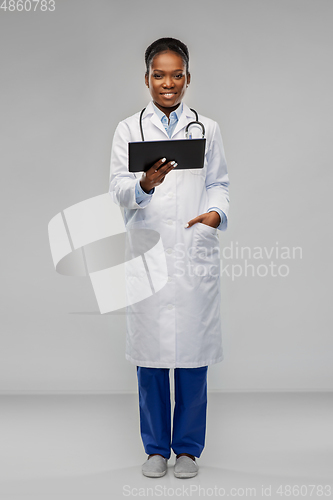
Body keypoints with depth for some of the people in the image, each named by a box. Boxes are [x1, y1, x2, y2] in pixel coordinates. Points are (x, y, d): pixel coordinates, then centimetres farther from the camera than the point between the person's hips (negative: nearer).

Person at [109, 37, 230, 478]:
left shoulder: (207, 129, 12)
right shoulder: (129, 129, 9)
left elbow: (218, 183, 10)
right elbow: (118, 189, 1)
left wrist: (217, 212, -11)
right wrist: (146, 183, -20)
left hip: (196, 253, 0)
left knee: (193, 352, 3)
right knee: (151, 353, 4)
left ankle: (188, 447, 18)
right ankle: (156, 447, 20)